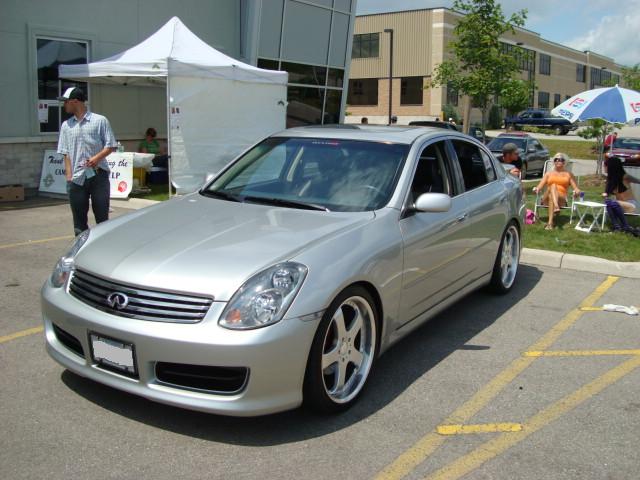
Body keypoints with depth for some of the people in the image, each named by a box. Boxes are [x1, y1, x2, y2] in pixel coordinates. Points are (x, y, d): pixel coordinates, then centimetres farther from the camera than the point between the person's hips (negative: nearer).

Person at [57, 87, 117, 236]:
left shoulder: (100, 121, 1)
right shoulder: (66, 125, 12)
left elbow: (111, 145, 0)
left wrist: (97, 157, -17)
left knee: (102, 217, 2)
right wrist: (69, 176, 0)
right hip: (77, 178, 3)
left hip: (98, 175, -3)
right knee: (79, 221, 7)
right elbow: (66, 153, 10)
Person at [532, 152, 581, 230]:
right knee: (553, 185, -33)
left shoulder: (568, 174, 23)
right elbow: (540, 185, 12)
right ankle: (556, 206, -60)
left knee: (551, 196, -38)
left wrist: (577, 191, -10)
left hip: (561, 199, -1)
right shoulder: (549, 173, 26)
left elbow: (575, 188, 14)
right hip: (546, 199, 1)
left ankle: (550, 222, -54)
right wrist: (537, 188, -12)